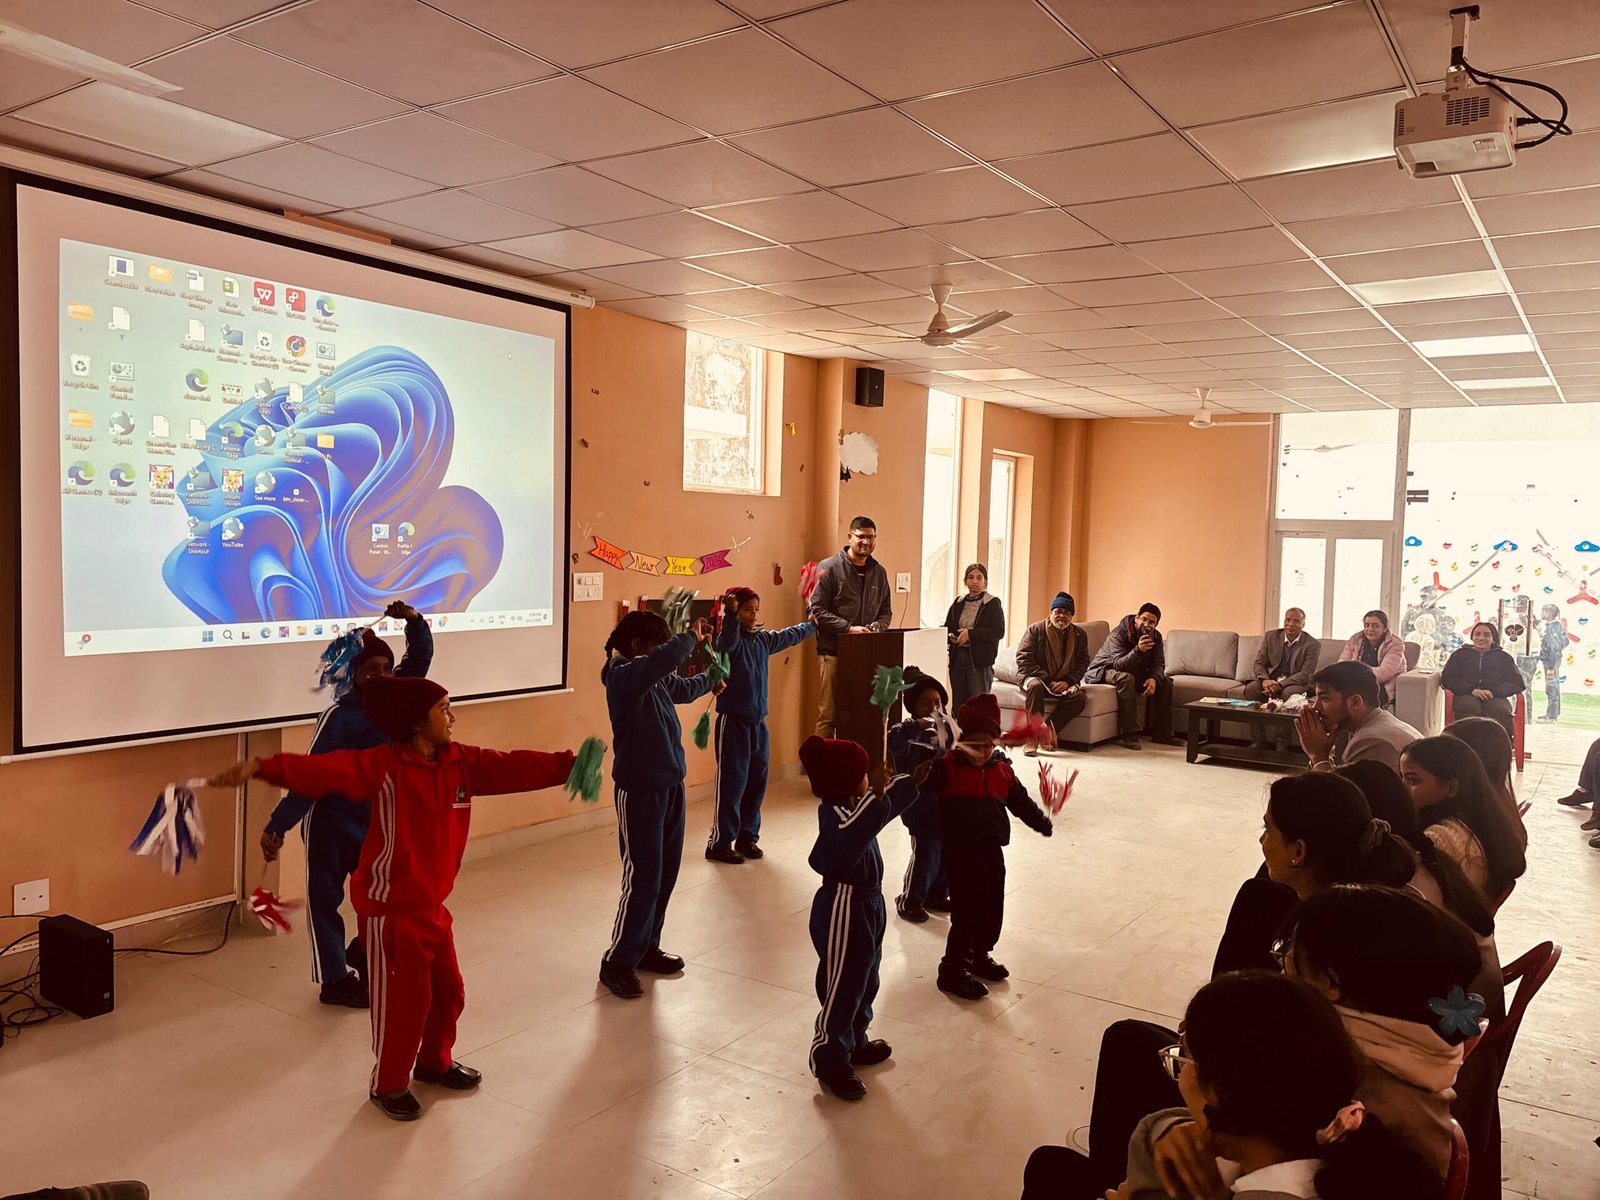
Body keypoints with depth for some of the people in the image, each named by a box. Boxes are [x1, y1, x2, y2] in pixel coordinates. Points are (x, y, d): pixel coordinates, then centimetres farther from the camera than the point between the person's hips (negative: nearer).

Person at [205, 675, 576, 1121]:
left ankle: (434, 1062, 44)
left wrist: (571, 764, -4)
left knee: (448, 989, 19)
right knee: (402, 998, 4)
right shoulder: (383, 766, -20)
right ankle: (389, 1084, 28)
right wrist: (264, 767, -45)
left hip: (432, 904, 7)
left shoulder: (463, 763, -1)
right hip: (389, 908, -7)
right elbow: (326, 770, -32)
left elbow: (515, 767, 0)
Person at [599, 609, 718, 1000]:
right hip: (639, 790, -9)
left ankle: (646, 947, 29)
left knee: (665, 873, 15)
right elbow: (663, 659, -38)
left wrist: (710, 677, 22)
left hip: (669, 785, 9)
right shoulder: (623, 677, -19)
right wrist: (691, 637, -23)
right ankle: (617, 961, 9)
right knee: (642, 878, -5)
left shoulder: (656, 678, 7)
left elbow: (684, 688, 31)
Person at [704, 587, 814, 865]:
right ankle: (719, 844, 4)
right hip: (733, 722, -7)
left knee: (757, 782, 12)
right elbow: (727, 641, -37)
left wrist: (812, 625, 45)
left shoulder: (763, 638, 9)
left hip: (758, 722, 7)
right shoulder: (731, 639, -12)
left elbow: (790, 635, 29)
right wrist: (730, 614, -55)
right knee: (732, 784, -5)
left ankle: (748, 837, 25)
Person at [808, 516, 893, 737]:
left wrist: (878, 626, -2)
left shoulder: (879, 572, 15)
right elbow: (816, 609, -8)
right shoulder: (829, 568, -2)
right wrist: (849, 628, -15)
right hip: (834, 652, -5)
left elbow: (886, 611, 22)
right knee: (828, 714, -3)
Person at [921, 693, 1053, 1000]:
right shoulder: (948, 768, -11)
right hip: (962, 852, -6)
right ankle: (952, 970, 9)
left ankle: (980, 956, 39)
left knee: (993, 909, 17)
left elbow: (1020, 801, 13)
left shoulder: (1001, 770, 6)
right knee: (966, 913, -4)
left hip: (992, 850, 7)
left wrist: (1043, 823, 5)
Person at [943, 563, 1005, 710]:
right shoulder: (958, 603, 13)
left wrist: (971, 634, -19)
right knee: (959, 703, 9)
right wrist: (951, 636, -3)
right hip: (958, 657, 5)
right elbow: (947, 627, 20)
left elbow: (999, 631, -12)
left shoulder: (993, 603, -2)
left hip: (980, 660, -5)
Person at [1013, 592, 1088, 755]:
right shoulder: (1035, 630, -4)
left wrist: (1067, 682, -13)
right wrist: (1048, 681, -17)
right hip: (1036, 678, -3)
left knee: (1079, 697, -28)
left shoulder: (1080, 635, 7)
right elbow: (1023, 660, -10)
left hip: (1064, 684, 3)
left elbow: (1083, 662, 6)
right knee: (1036, 686, -39)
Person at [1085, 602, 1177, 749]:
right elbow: (1119, 665, -35)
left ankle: (1161, 732, -2)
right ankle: (1130, 734, -36)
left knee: (1165, 682, -8)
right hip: (1105, 670, -7)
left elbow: (1158, 663, -9)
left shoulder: (1155, 637, -3)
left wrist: (1154, 678, -32)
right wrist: (1138, 650, -52)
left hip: (1136, 672, 7)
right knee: (1126, 678, -38)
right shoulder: (1119, 634, -25)